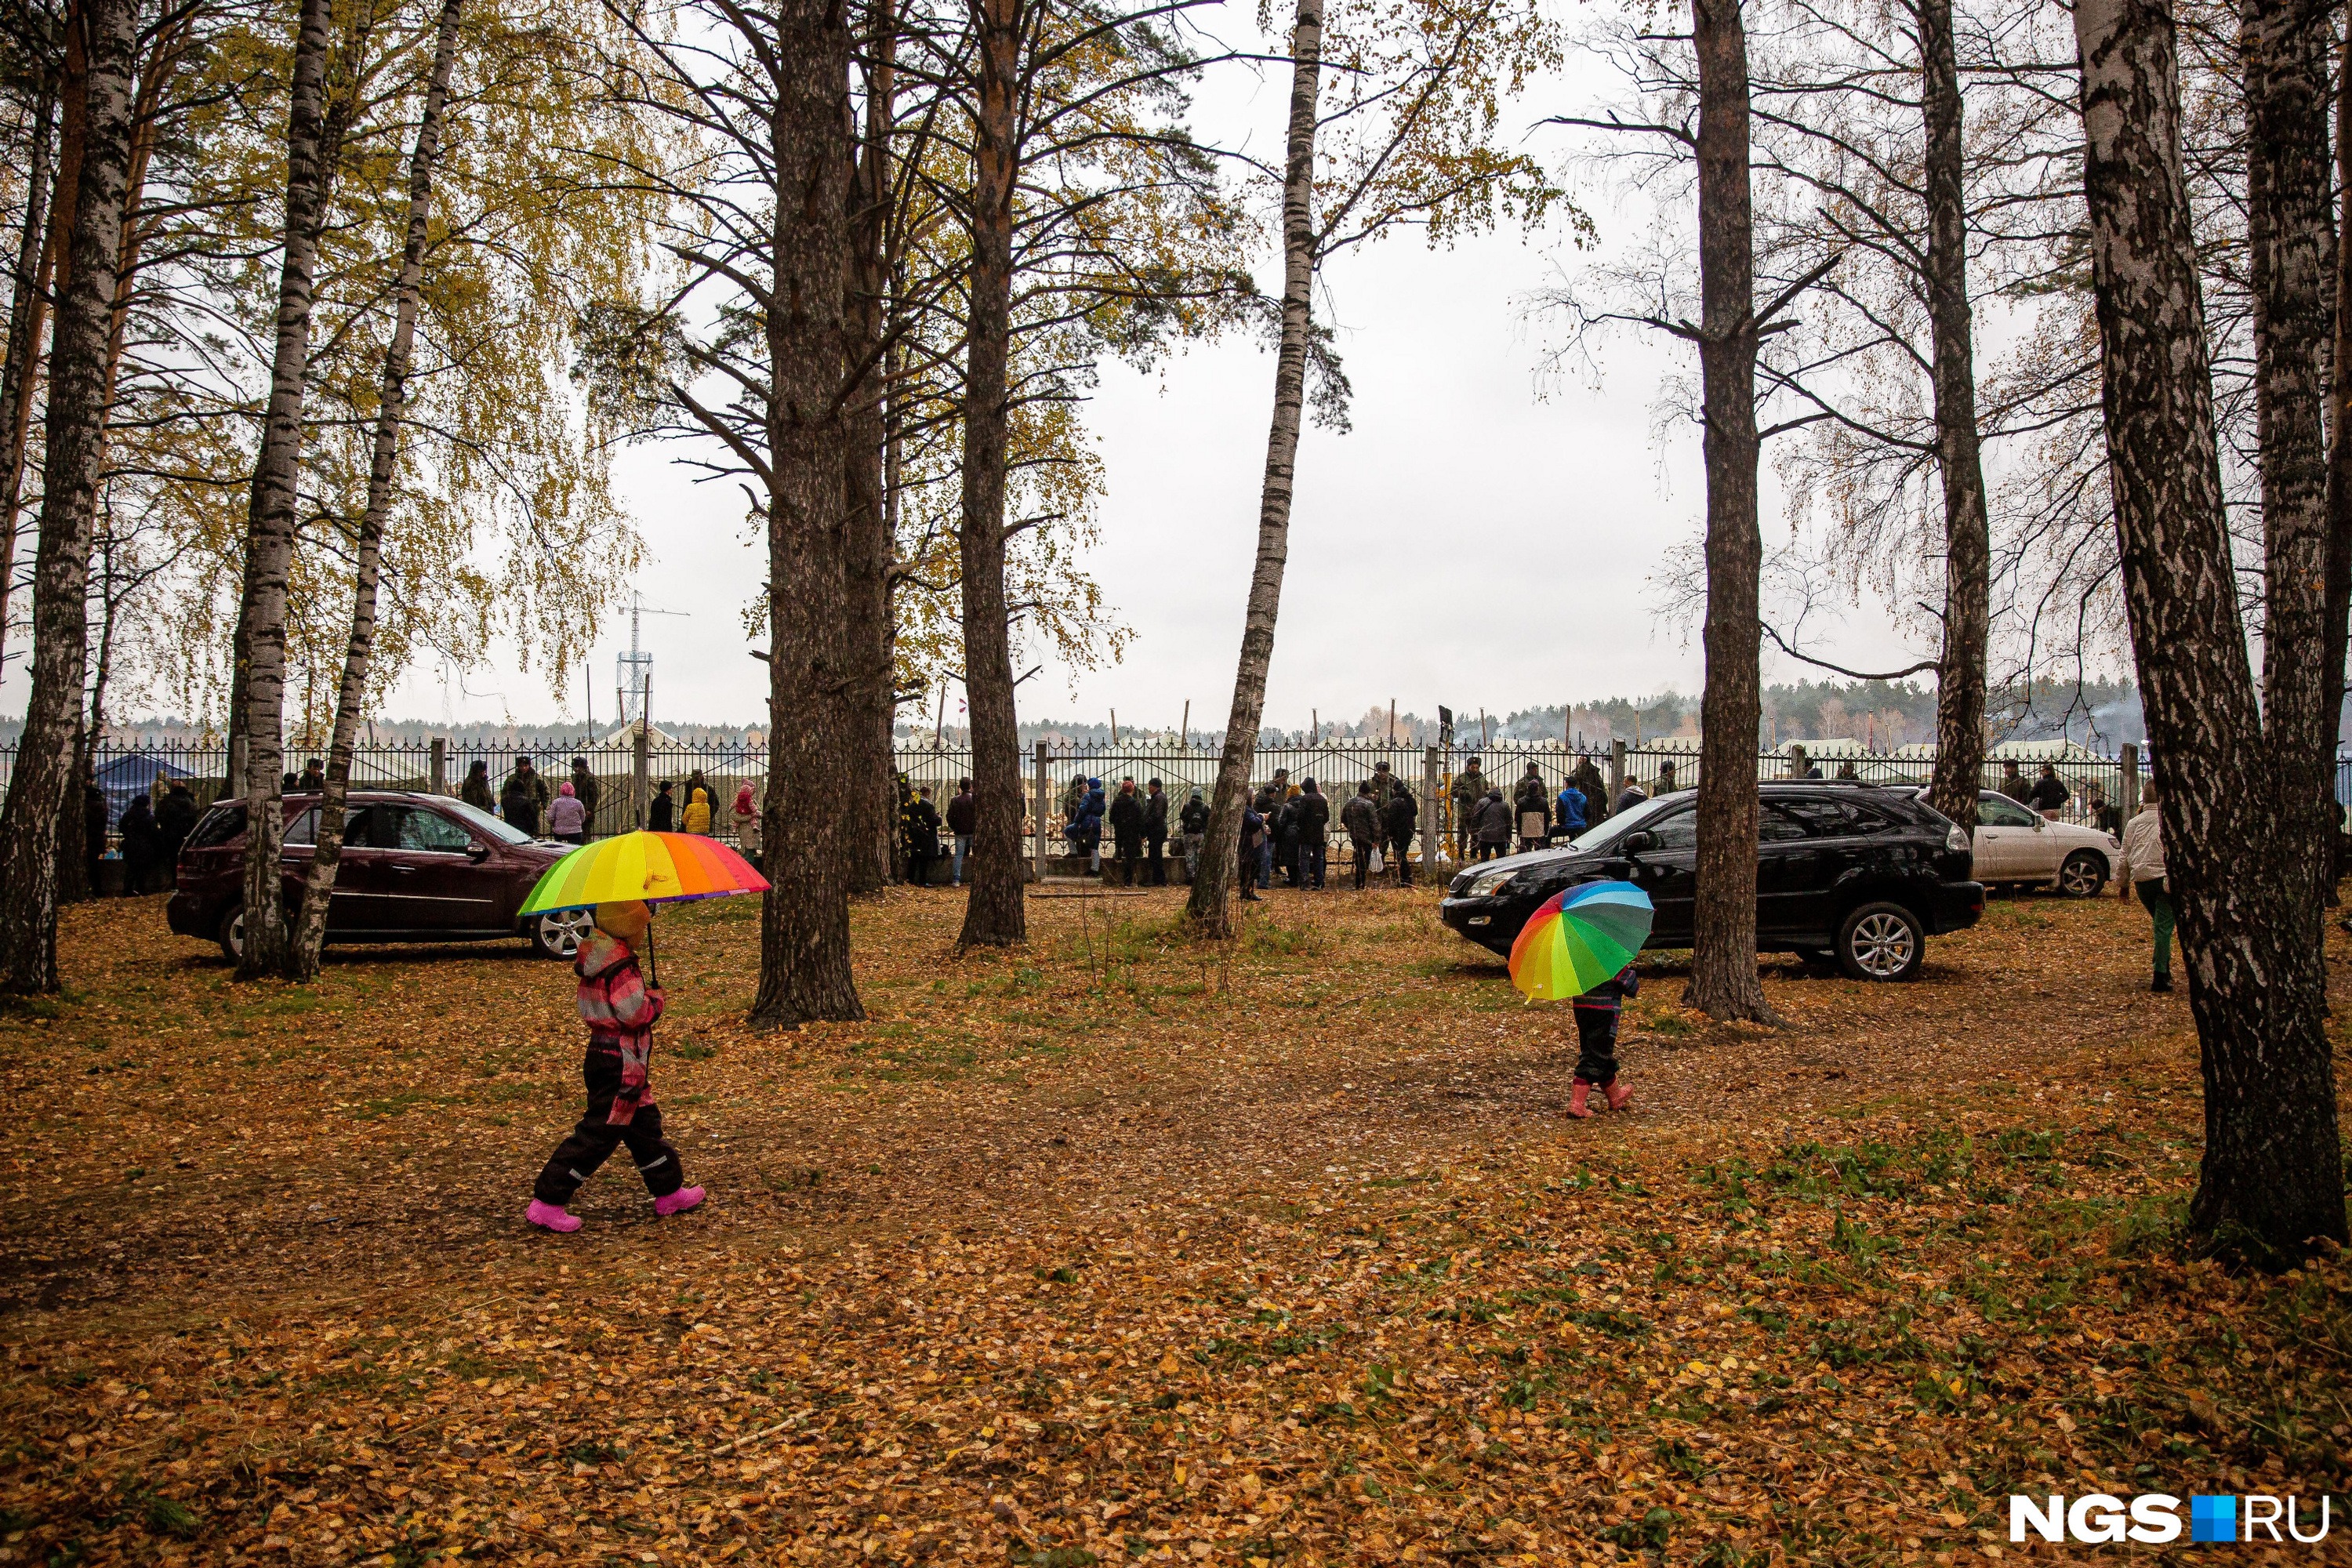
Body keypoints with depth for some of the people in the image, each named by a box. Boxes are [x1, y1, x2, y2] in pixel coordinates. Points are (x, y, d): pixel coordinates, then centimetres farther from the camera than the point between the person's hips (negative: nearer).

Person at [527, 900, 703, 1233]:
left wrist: (644, 994, 7)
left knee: (645, 1125, 18)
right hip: (620, 1064, -10)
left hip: (603, 1053, 10)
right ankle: (546, 1204, 1)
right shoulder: (620, 965, -21)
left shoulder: (598, 956, 8)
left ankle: (670, 1193, 29)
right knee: (599, 1134, -3)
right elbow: (635, 1013, -24)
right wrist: (656, 999, -5)